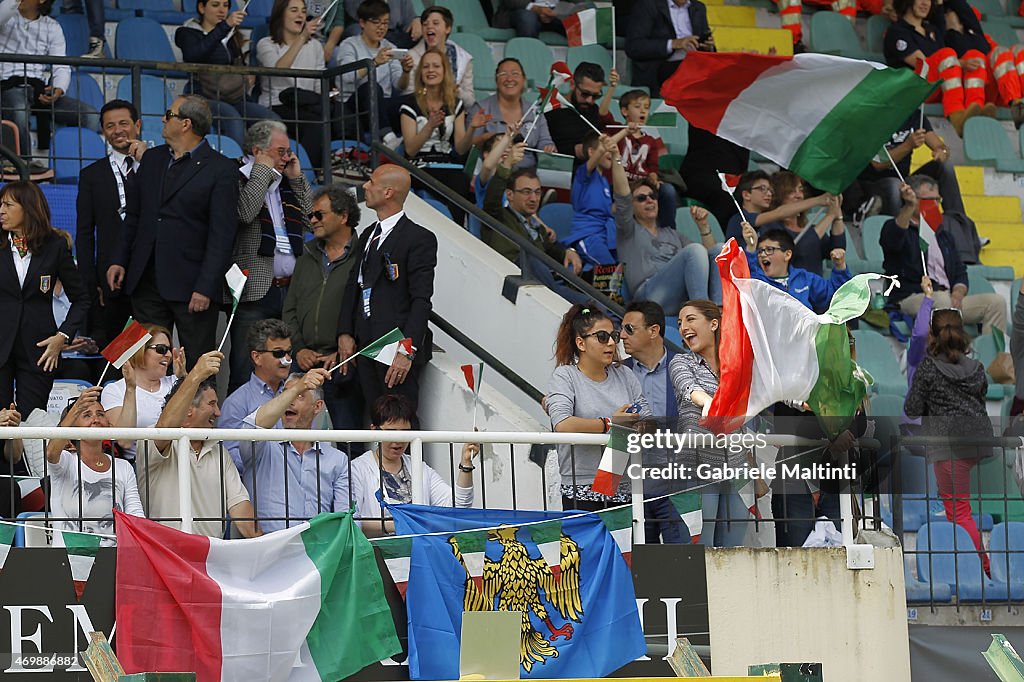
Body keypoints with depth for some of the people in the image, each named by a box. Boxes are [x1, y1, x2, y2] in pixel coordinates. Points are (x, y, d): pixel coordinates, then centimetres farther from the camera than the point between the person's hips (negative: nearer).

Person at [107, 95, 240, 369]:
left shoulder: (221, 169, -6)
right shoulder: (152, 158, 13)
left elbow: (222, 234, -10)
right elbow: (133, 215, 19)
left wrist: (205, 287, -16)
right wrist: (119, 260, 9)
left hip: (191, 285, -5)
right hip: (146, 282, 5)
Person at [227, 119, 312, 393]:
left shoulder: (289, 184, 19)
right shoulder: (237, 181, -2)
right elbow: (245, 212, -21)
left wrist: (297, 178, 8)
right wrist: (263, 171, -8)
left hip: (292, 290, 6)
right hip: (255, 292, -6)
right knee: (245, 376, -6)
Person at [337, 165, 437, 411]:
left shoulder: (419, 238, -7)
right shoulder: (367, 236, 18)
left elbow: (421, 300, -12)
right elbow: (353, 286, 19)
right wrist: (345, 333, 6)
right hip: (365, 345, 7)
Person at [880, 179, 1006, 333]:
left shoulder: (943, 236, 29)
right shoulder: (894, 226, 8)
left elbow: (960, 273, 22)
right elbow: (894, 238, -18)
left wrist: (957, 295, -2)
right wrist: (909, 207, -36)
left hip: (949, 298, 6)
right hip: (911, 298, -6)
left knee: (996, 302, -13)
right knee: (942, 301, -39)